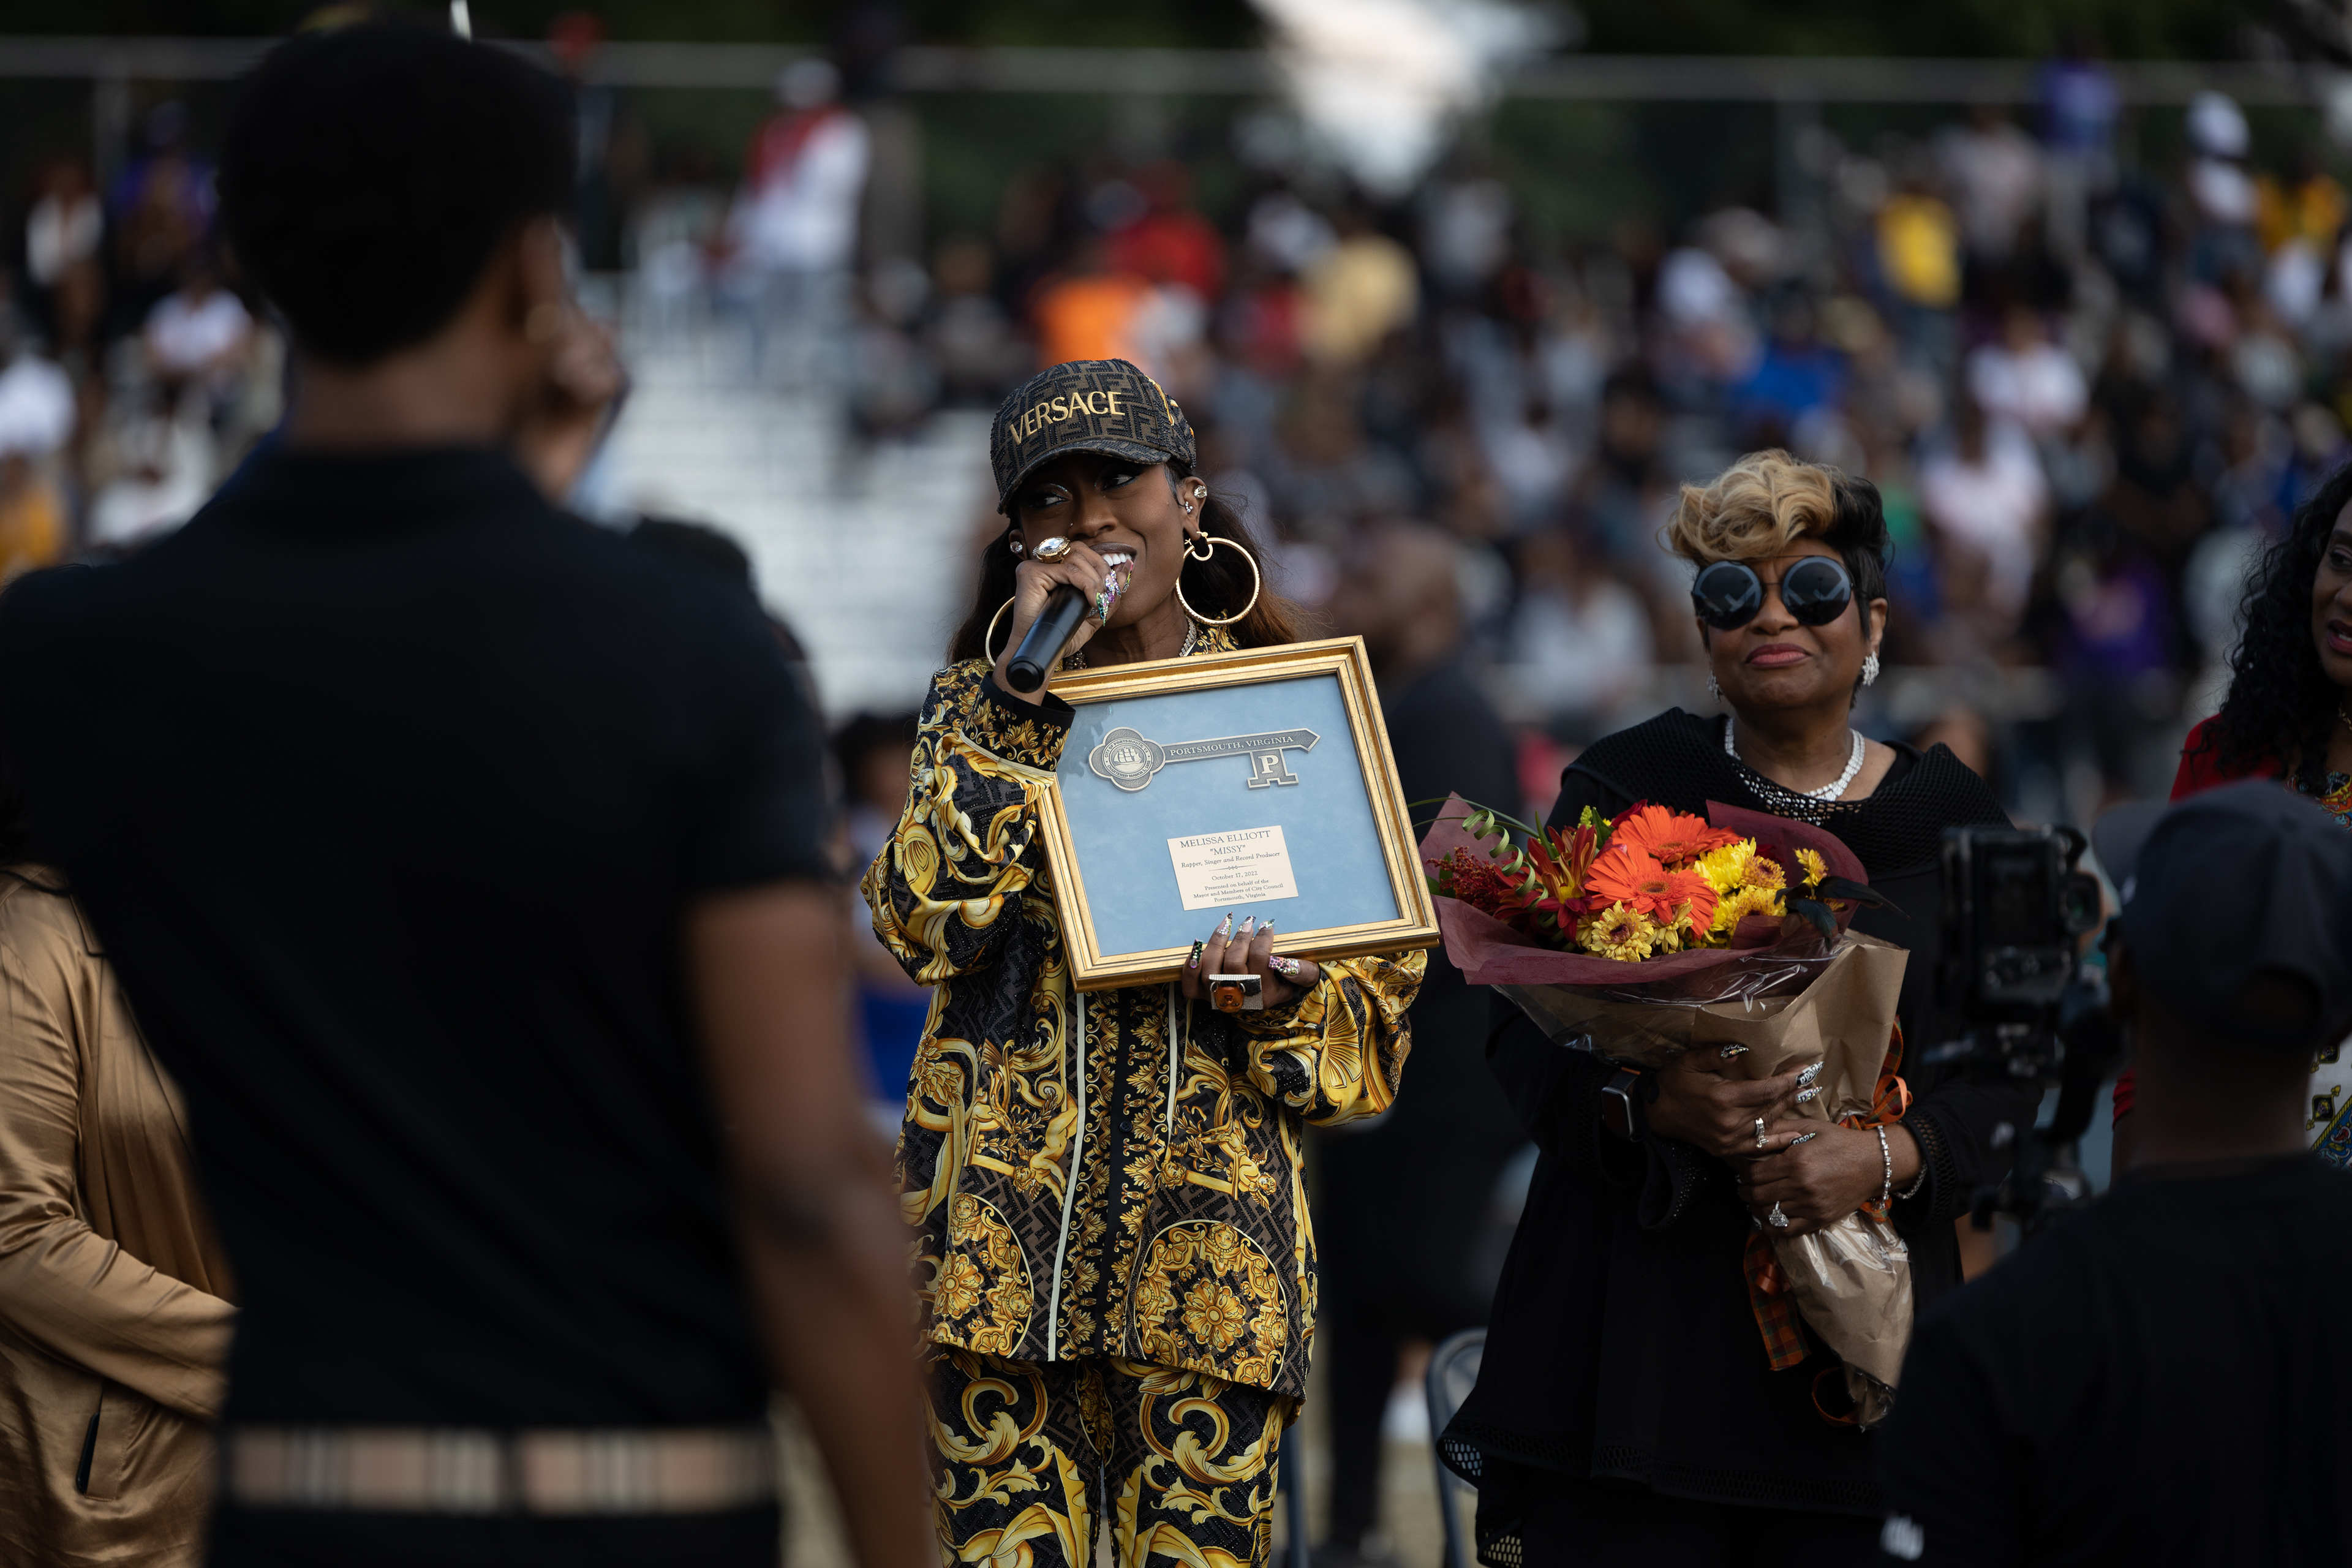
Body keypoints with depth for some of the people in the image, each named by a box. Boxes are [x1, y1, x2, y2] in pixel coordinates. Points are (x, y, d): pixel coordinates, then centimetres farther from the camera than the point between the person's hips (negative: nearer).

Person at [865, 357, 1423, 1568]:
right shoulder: (979, 701, 11)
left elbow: (1378, 973, 11)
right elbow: (924, 918, -6)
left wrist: (1285, 984, -12)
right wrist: (1024, 688, -8)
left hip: (1211, 1216, 0)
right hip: (1010, 1209, 1)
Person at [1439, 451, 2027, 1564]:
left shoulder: (1950, 824, 8)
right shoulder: (1623, 792, 5)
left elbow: (2008, 1080, 5)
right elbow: (1521, 1031, 2)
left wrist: (1887, 1157, -14)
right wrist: (1654, 1103, -18)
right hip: (1635, 1323, -1)